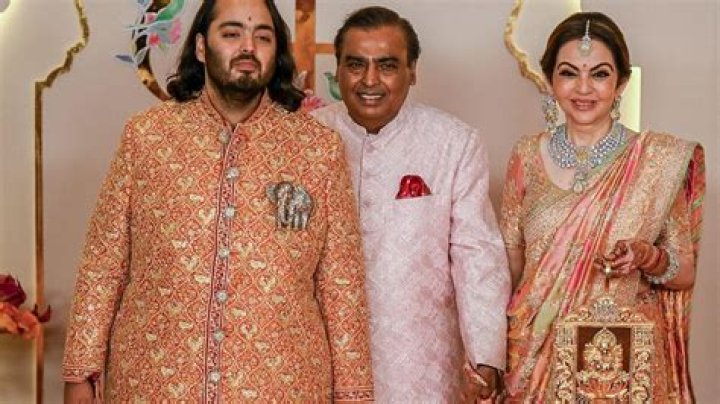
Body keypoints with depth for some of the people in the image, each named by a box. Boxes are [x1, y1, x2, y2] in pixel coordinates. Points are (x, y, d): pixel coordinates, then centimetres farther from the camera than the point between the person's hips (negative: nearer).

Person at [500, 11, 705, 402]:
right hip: (539, 355, 2)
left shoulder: (662, 158, -8)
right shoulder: (527, 156, -3)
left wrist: (649, 257, -20)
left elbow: (684, 274, 0)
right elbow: (509, 266, 5)